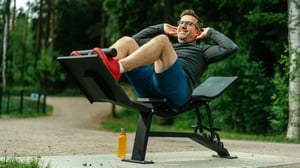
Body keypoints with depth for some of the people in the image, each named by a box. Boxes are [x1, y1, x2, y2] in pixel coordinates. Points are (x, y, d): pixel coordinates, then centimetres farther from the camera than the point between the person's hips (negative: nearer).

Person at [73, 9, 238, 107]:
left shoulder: (201, 50, 31)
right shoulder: (169, 46, 44)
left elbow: (230, 48, 13)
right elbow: (136, 39, 43)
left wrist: (210, 32, 26)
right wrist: (161, 28, 43)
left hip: (176, 88, -5)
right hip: (149, 86, 5)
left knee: (161, 41, -27)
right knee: (127, 41, -9)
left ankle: (116, 68, -53)